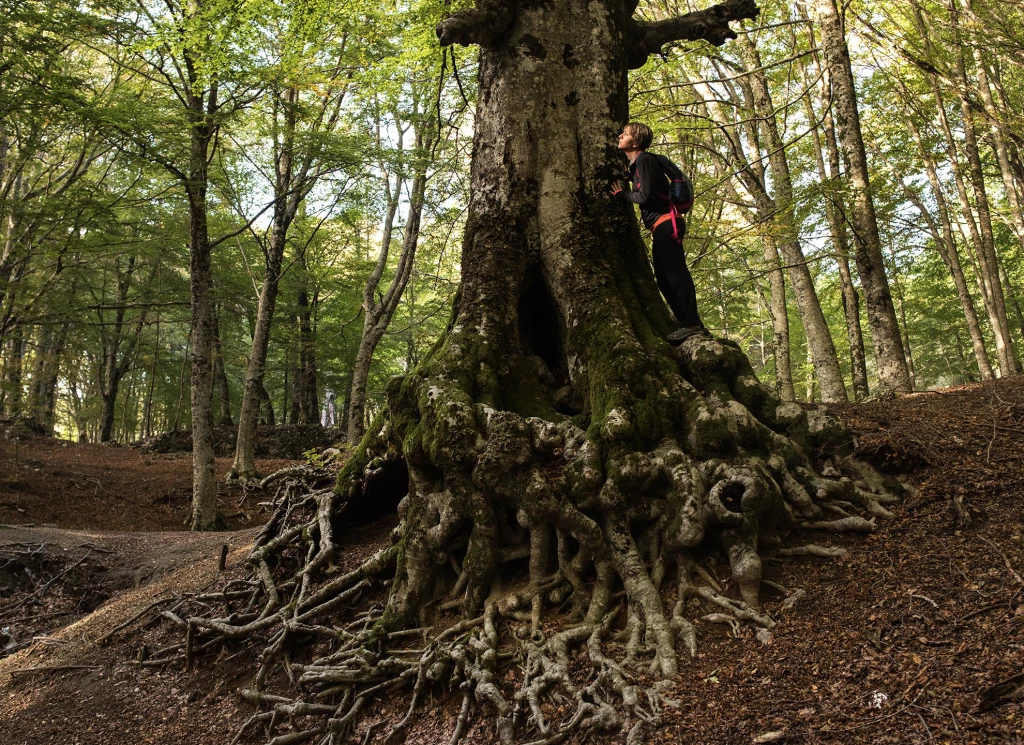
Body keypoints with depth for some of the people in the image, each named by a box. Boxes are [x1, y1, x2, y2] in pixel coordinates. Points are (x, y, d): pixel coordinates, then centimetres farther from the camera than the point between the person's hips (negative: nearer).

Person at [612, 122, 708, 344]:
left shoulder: (644, 159, -7)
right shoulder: (636, 163, 22)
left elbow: (644, 196, -14)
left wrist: (623, 194, 1)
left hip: (666, 222, -10)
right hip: (661, 226, 10)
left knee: (675, 273, -15)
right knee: (664, 278, 8)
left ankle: (692, 324, -19)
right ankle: (689, 324, 7)